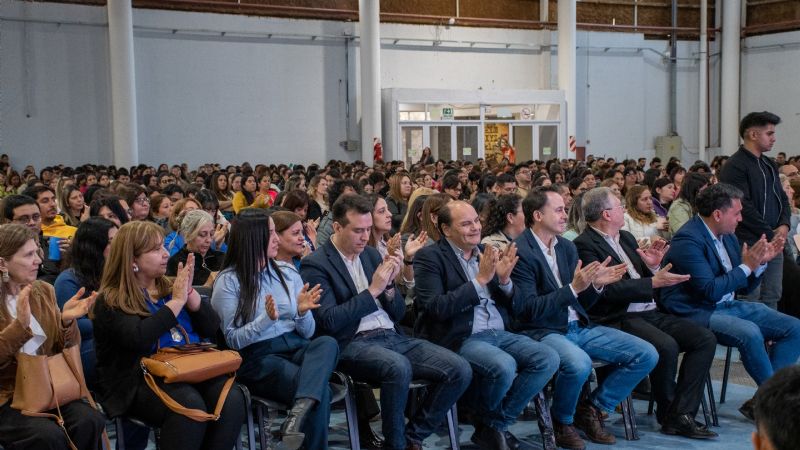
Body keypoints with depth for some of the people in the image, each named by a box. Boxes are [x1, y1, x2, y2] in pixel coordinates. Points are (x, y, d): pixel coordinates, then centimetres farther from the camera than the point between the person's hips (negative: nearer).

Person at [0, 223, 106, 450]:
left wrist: (67, 321, -12)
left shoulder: (44, 291, 9)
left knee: (90, 421, -24)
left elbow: (65, 349, 8)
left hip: (48, 387, 4)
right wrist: (20, 325, -29)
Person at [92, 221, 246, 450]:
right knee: (189, 405, -34)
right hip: (141, 380, -5)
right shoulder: (111, 300, -2)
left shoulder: (170, 287, 16)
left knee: (231, 399, -25)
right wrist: (177, 301, -13)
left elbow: (211, 330, 11)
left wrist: (189, 292, -3)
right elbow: (138, 339, -21)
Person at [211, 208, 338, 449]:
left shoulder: (287, 272, 13)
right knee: (321, 391, -33)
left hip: (297, 347, 5)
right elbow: (233, 340, -5)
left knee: (327, 343, -34)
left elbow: (307, 332, 12)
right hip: (257, 356, -4)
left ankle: (298, 412, -51)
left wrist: (302, 312, -11)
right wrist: (267, 319, -21)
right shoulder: (228, 281, 0)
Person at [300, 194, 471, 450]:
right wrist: (373, 290, -14)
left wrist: (389, 285, -4)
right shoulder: (315, 265, -3)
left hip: (393, 337, 7)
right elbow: (330, 322, -14)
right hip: (352, 344, -6)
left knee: (459, 370, -13)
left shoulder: (371, 254, 16)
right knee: (399, 367, -38)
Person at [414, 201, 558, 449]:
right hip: (459, 339, -7)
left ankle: (496, 424, -1)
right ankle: (485, 423, 1)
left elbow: (509, 305, 17)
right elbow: (434, 308, -17)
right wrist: (480, 280, -17)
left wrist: (504, 279, -6)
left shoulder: (487, 252, 15)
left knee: (548, 359, -15)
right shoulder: (430, 257, -4)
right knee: (504, 367, -33)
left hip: (500, 334, 7)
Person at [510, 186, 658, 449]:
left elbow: (580, 304, 15)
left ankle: (592, 409, 9)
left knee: (647, 355, -4)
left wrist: (595, 285, -5)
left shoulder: (567, 247, 12)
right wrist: (573, 288, -23)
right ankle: (562, 422, -6)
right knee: (579, 363, -38)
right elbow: (528, 309, -18)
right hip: (542, 331, -8)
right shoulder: (519, 252, -12)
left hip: (579, 327, 8)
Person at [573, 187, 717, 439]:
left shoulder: (626, 238, 20)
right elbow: (609, 290, -18)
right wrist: (654, 282, -19)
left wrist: (653, 267, 2)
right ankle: (667, 414, -6)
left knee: (705, 339, -9)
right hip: (619, 320, -9)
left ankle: (682, 415, -10)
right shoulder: (585, 245, -8)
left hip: (650, 313, 9)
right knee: (666, 346, -31)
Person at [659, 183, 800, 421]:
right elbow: (711, 290, -24)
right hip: (696, 311, -9)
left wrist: (761, 261, 0)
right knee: (750, 332, -34)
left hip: (728, 306, 9)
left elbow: (744, 287, 16)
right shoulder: (688, 240, -16)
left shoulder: (727, 236, 10)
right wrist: (747, 266, -17)